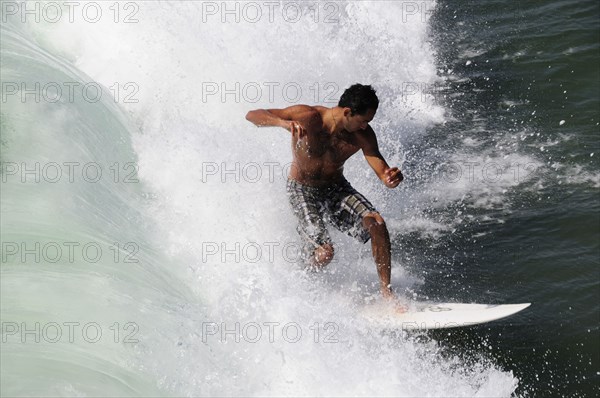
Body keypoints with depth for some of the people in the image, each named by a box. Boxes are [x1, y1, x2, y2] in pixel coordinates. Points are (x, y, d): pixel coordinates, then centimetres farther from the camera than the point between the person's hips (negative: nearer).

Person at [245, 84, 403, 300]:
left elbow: (385, 177, -16)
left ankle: (386, 292, -8)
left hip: (336, 188, 3)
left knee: (376, 223, -21)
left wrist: (392, 178, -42)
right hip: (302, 190, -3)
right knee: (324, 252, -21)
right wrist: (284, 123, -46)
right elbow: (253, 115, -26)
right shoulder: (308, 118, -25)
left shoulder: (363, 134, -16)